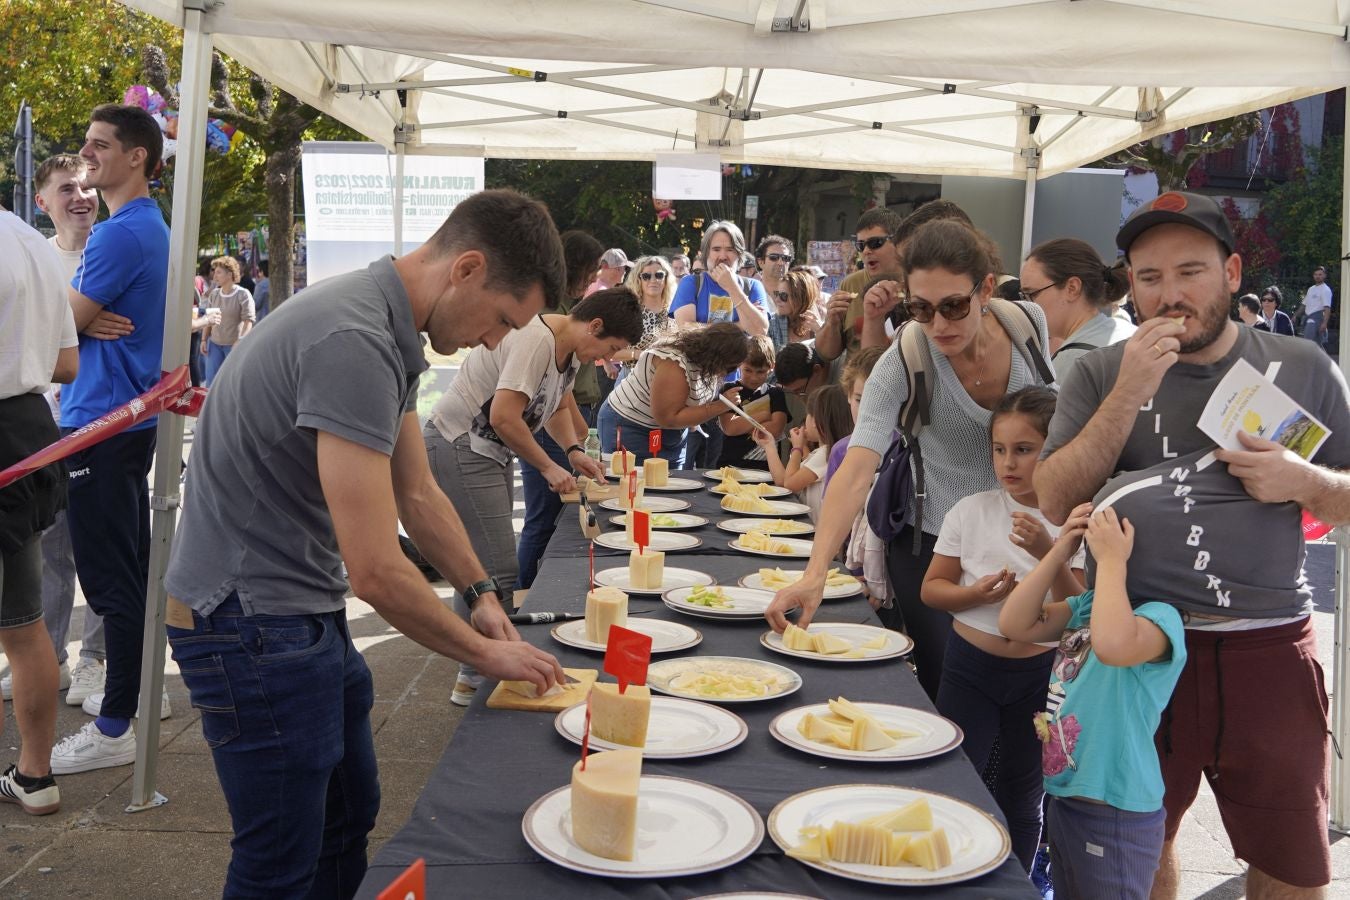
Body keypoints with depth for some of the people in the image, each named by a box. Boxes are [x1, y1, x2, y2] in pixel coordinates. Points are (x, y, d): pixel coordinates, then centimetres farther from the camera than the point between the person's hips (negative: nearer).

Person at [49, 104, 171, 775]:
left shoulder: (121, 233, -17)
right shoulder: (151, 227, 16)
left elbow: (66, 318, -14)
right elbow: (87, 316, 14)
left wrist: (80, 320, 7)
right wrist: (89, 321, -6)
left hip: (101, 424, -10)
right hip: (131, 417, 10)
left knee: (110, 575, -5)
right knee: (128, 565, 18)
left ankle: (115, 730, 2)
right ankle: (139, 688, 30)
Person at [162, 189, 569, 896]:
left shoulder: (390, 333, 6)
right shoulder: (355, 342, -27)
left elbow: (417, 495, 16)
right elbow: (377, 571, -28)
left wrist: (481, 593, 5)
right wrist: (486, 653, -14)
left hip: (304, 616, 10)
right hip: (252, 622, -10)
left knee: (348, 821, 20)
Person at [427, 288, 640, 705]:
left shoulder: (569, 350, 8)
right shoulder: (535, 340, -24)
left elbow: (559, 406, 23)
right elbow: (503, 417, -28)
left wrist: (574, 451, 5)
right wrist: (548, 467, -16)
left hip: (490, 453, 11)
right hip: (459, 449, -11)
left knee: (489, 563, 14)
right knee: (497, 570, -10)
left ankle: (478, 669, 25)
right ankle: (475, 678, 0)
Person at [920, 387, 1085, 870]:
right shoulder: (971, 510, -5)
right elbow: (931, 588, 0)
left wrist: (1050, 554, -25)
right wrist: (976, 594, -20)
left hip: (1041, 673, 0)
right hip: (971, 667, 0)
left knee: (1021, 801, 14)